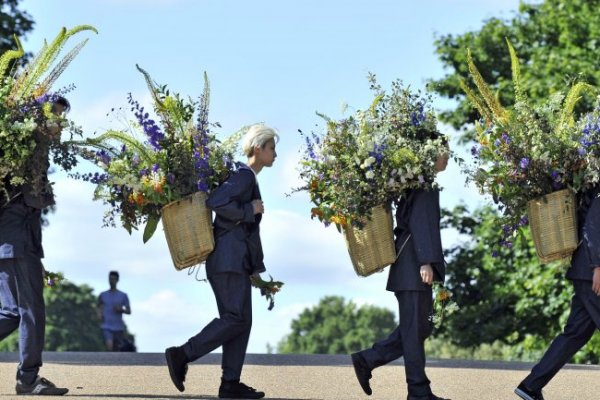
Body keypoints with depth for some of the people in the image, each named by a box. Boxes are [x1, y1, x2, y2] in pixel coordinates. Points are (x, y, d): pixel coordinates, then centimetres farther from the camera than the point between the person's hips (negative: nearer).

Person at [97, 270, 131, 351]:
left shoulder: (123, 296, 5)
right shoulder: (103, 295, 8)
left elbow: (129, 311, 6)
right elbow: (99, 308, 17)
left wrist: (121, 309, -13)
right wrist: (99, 315, -4)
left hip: (119, 328, 1)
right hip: (106, 327, -1)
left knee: (117, 350, 3)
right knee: (109, 346, -25)